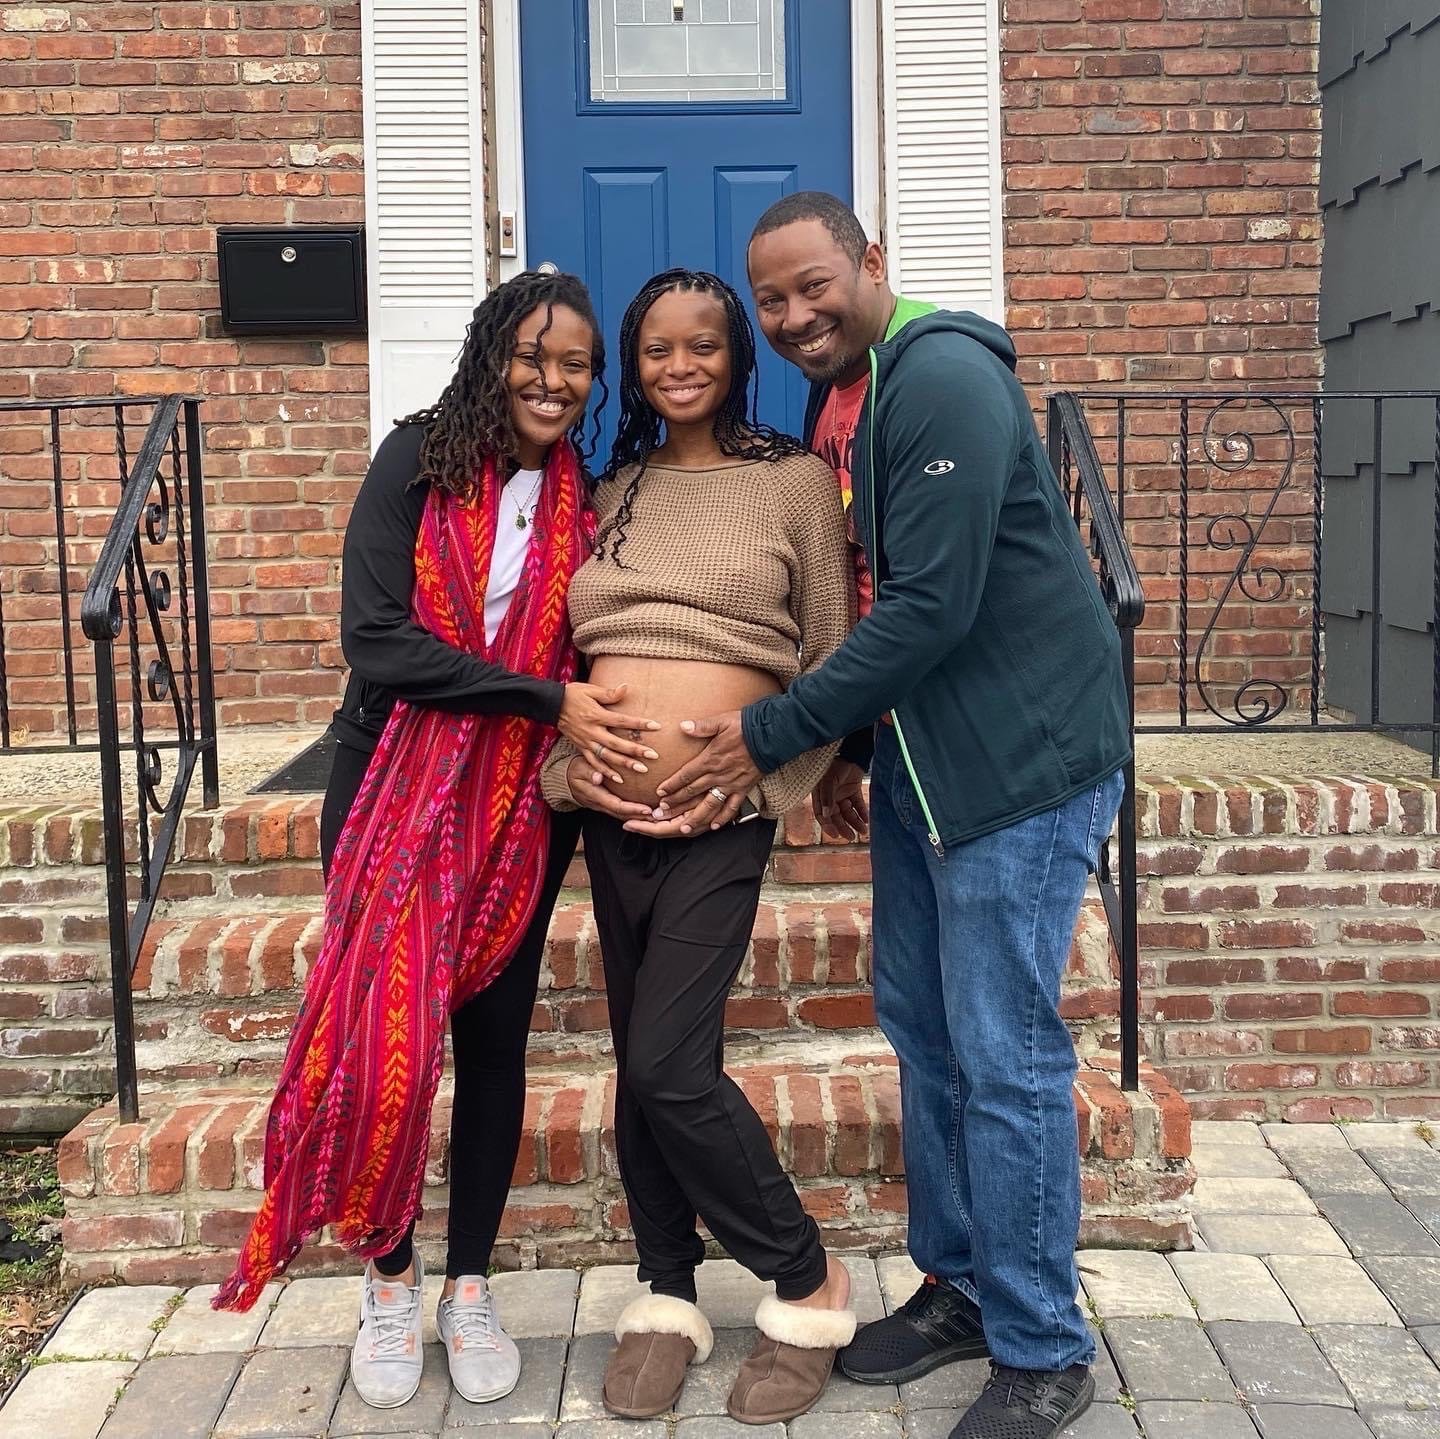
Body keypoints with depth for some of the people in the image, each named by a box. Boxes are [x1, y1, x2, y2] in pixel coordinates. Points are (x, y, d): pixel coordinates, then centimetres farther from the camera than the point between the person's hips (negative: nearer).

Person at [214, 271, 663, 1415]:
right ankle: (389, 1281, 21)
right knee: (383, 1035, -2)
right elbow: (376, 636, -16)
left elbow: (594, 656, 8)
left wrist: (596, 739, -13)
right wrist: (548, 700, -20)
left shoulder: (589, 501, 2)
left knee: (494, 1039, 9)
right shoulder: (420, 464, -7)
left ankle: (470, 1287, 25)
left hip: (520, 807, 3)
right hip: (395, 792, -2)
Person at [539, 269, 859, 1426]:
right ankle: (667, 1296, 27)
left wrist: (759, 780, -9)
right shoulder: (610, 491, 14)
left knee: (672, 1067, -10)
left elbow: (832, 664, 0)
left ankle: (810, 1284, 11)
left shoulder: (796, 482, 1)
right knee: (640, 1062, 11)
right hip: (608, 813, 5)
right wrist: (562, 756, -1)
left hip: (720, 815, -5)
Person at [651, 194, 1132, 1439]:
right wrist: (844, 753, 17)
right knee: (921, 1035, 15)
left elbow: (931, 607, -24)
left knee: (1005, 1057, -3)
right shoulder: (836, 401, 11)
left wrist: (771, 734, -18)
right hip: (920, 764, 9)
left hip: (1025, 760, -9)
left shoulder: (944, 379, -18)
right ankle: (959, 1289, 32)